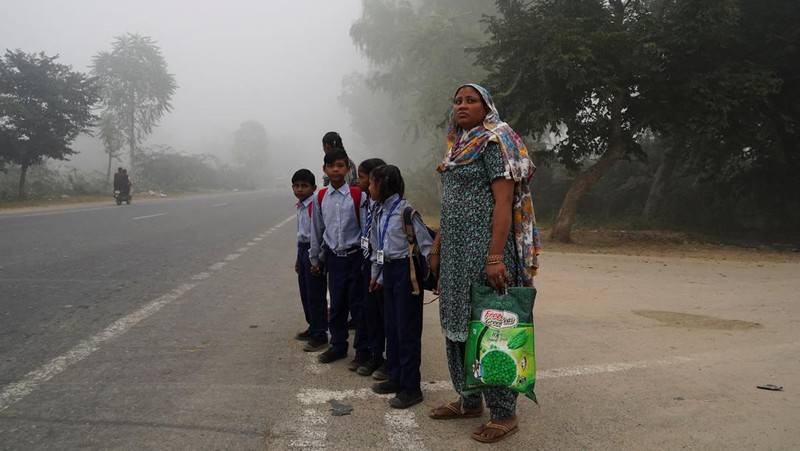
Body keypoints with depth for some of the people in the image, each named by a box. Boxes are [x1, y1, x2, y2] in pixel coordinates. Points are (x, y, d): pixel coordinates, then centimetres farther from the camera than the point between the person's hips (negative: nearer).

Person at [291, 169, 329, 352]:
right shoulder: (300, 206, 13)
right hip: (303, 249, 9)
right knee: (305, 292, 17)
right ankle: (312, 327, 32)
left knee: (315, 295, -3)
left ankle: (320, 335, 6)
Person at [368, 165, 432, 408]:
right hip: (388, 270, 8)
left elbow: (426, 244, -15)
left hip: (406, 269, -8)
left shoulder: (405, 210, -14)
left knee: (407, 329, -1)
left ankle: (411, 387, 8)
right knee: (391, 326, 14)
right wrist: (376, 274, 21)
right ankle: (396, 377, 27)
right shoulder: (380, 212, 11)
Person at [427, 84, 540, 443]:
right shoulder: (457, 147, 17)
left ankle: (504, 413, 9)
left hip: (485, 248, -8)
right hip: (455, 251, 8)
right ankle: (469, 401, 27)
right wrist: (437, 248, 17)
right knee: (458, 326, 13)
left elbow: (504, 202, -16)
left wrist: (495, 257, -23)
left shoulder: (495, 142, -8)